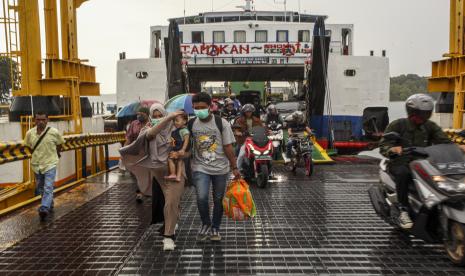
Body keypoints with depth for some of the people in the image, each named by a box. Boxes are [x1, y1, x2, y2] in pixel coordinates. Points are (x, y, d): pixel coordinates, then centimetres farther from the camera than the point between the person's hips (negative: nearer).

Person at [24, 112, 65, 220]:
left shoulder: (54, 132, -12)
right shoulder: (30, 133, -4)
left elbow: (59, 144, 7)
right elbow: (28, 146, 15)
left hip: (50, 164, -4)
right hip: (36, 165, 4)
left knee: (48, 188, -15)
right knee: (41, 189, 17)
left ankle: (44, 209, -21)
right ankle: (50, 205, 36)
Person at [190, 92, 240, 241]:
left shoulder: (222, 123, -8)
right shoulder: (190, 124, -1)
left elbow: (228, 147, -5)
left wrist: (234, 168, -3)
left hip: (220, 168, 0)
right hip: (200, 168, 0)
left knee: (218, 200, 10)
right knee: (201, 198, -16)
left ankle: (215, 228, 31)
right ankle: (206, 224, 12)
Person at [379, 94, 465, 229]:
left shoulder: (430, 127, 9)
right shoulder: (397, 125, -3)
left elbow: (444, 142, 0)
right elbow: (383, 146, -9)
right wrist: (393, 149, -33)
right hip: (401, 163, -3)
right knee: (403, 173, -38)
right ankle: (403, 211, -28)